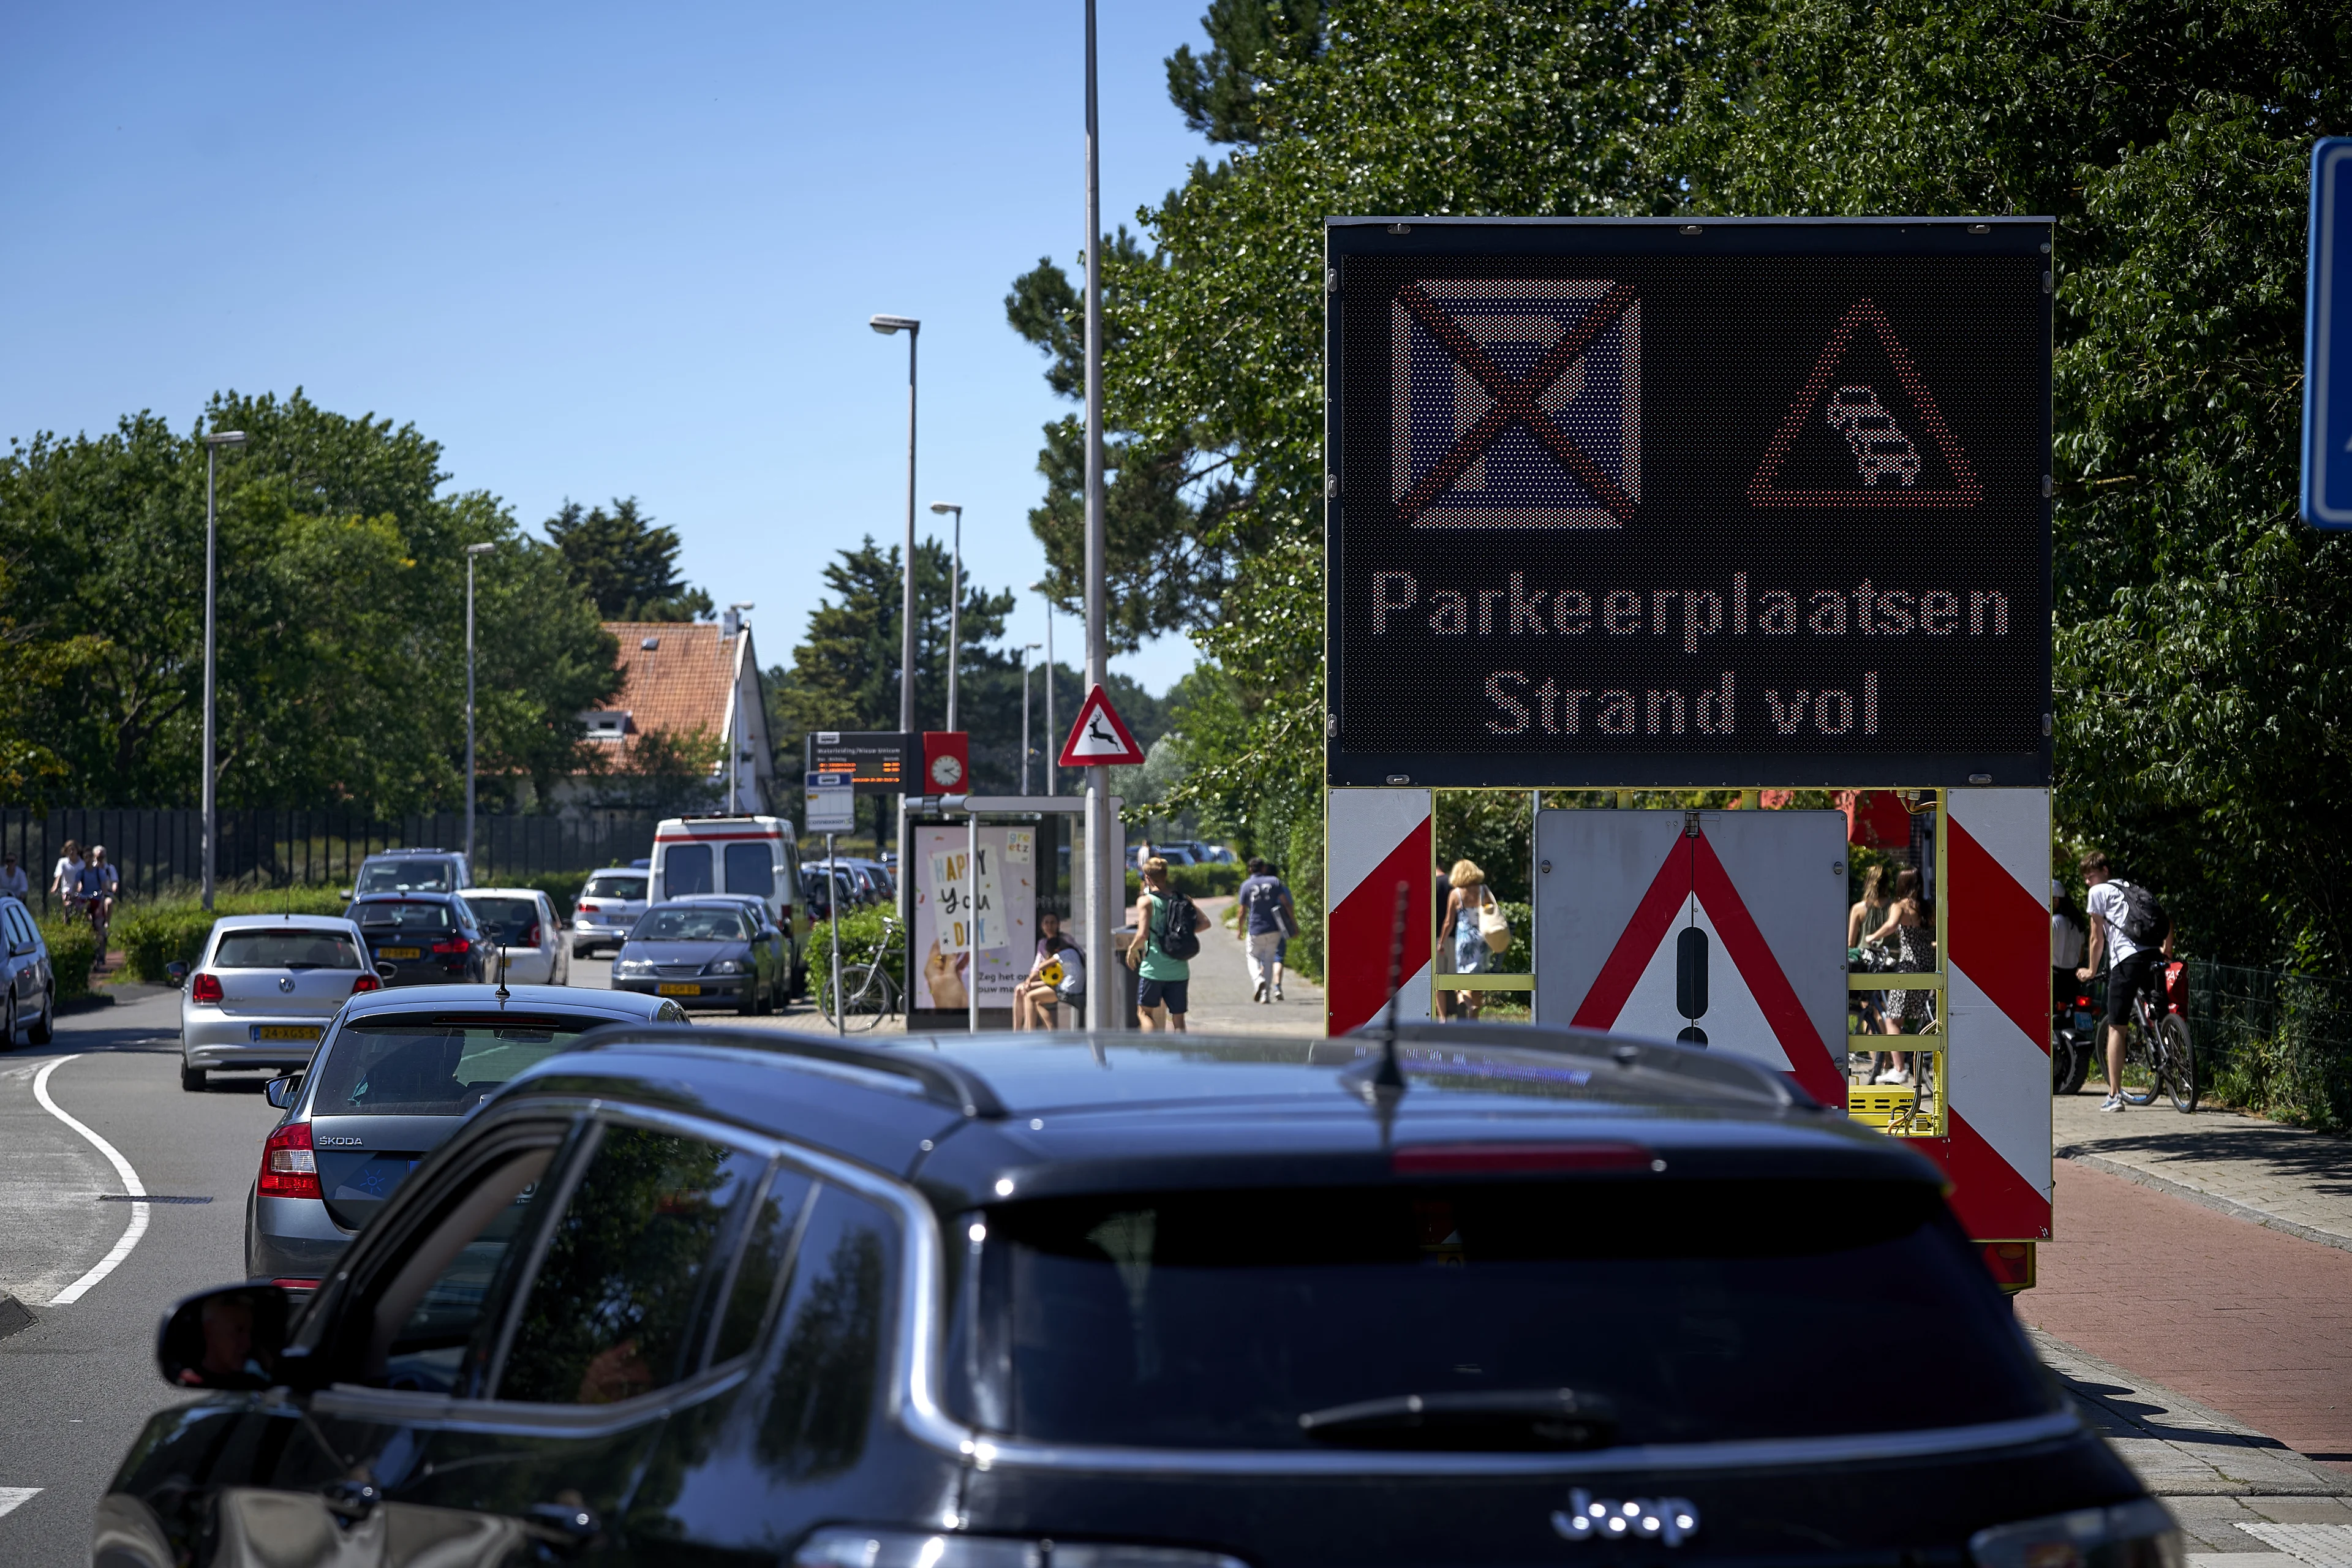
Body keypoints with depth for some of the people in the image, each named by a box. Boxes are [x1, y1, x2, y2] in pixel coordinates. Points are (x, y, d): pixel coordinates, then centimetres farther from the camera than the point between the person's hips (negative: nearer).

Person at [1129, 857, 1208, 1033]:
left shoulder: (1146, 901, -7)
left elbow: (1143, 935, -17)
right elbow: (1204, 923, -1)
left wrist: (1133, 949, 2)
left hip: (1153, 970, -4)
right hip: (1179, 970, 4)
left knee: (1144, 1012, 9)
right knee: (1178, 1018, 10)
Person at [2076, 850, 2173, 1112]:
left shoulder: (2099, 892, 10)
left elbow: (2098, 938, 10)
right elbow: (2167, 921, 24)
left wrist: (2091, 970, 22)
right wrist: (2167, 951, 33)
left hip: (2126, 959, -5)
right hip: (2154, 955, 6)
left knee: (2115, 1027, 0)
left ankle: (2114, 1095, -3)